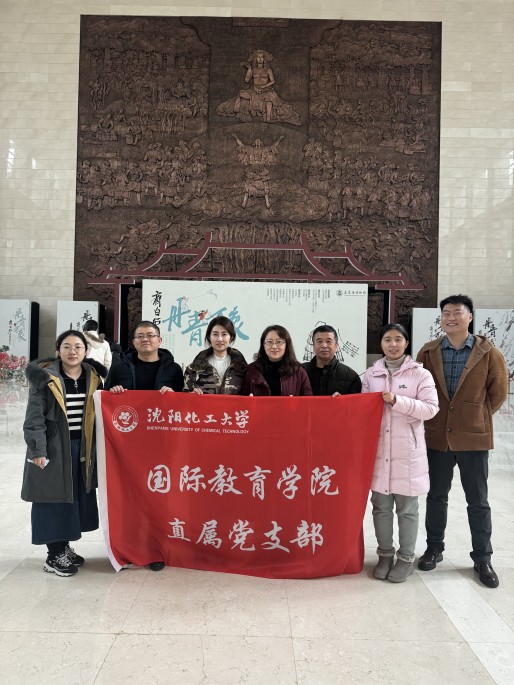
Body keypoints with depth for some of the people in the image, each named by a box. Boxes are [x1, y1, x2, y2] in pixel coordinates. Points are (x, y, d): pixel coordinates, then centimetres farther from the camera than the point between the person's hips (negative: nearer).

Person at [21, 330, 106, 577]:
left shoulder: (92, 377, 8)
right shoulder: (45, 377, -7)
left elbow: (99, 411, 17)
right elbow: (34, 417, -9)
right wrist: (37, 450, -15)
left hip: (82, 447, 5)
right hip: (53, 447, -5)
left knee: (77, 497, 11)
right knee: (55, 498, 1)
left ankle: (64, 546, 28)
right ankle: (54, 556, 14)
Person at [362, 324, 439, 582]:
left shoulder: (420, 374, -2)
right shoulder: (371, 374, 7)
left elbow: (430, 408, -10)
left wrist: (397, 401, -18)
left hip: (408, 451, -3)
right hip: (378, 449, 3)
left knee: (407, 508, 7)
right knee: (381, 505, 11)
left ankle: (406, 558, 22)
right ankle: (385, 554, 26)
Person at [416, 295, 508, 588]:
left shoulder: (489, 353, -6)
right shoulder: (428, 352, -1)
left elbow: (499, 391, 2)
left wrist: (477, 416, 5)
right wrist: (431, 416, 5)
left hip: (474, 437, -2)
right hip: (437, 437, 2)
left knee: (478, 501, 10)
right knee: (436, 496, 14)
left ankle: (483, 559, 24)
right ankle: (434, 549, 31)